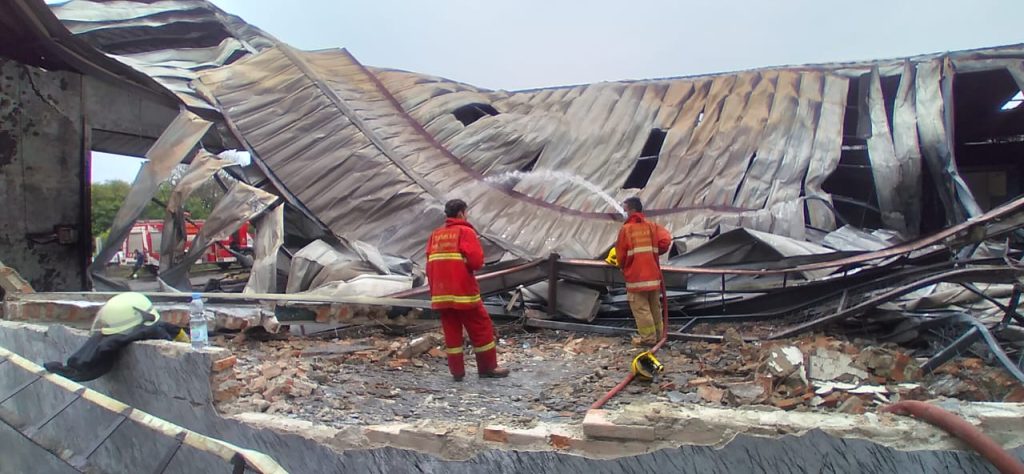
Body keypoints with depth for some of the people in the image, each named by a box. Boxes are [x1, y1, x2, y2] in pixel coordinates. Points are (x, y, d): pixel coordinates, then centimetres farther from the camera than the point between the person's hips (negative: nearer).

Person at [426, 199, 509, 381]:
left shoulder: (435, 235, 12)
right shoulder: (465, 232, -6)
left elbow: (430, 265, 11)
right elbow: (476, 261, -16)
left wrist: (434, 289, 17)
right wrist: (464, 264, 6)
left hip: (440, 293, 6)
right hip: (463, 292, -6)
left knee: (451, 332, 11)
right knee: (482, 329, 6)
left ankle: (457, 371, 11)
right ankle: (488, 368, 11)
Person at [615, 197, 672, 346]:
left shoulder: (626, 229, -9)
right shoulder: (652, 226, 4)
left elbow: (621, 254, -6)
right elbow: (666, 240, -10)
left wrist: (622, 266, 16)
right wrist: (653, 252, 8)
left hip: (636, 276, -5)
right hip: (653, 274, 5)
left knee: (641, 308, 2)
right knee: (655, 307, 16)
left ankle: (648, 337, 5)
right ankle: (658, 333, 26)